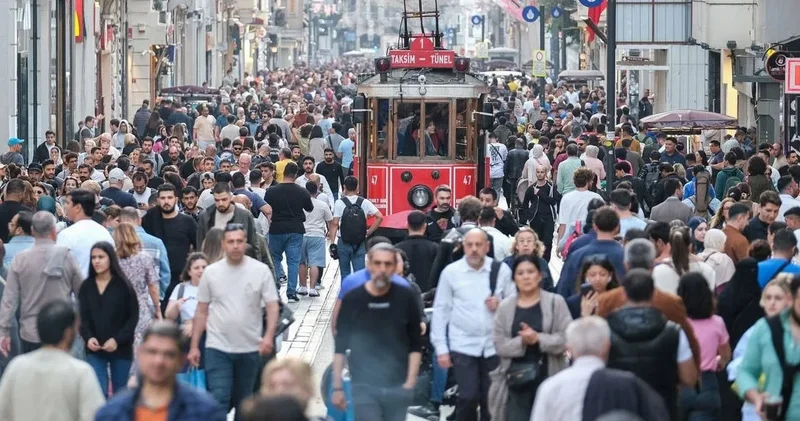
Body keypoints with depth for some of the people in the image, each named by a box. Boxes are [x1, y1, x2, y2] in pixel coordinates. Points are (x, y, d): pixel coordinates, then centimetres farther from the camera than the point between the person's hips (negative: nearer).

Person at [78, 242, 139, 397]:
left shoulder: (123, 285, -4)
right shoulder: (86, 286, 5)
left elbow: (133, 317, -4)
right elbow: (83, 317, 4)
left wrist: (118, 340, -15)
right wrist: (88, 337, -15)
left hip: (121, 349, -1)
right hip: (95, 349, 1)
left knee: (120, 395, 10)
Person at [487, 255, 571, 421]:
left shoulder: (555, 302, 0)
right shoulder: (505, 307, 6)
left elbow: (566, 338, -8)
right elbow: (499, 344, 0)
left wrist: (538, 338, -21)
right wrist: (521, 342, -18)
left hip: (548, 376, -2)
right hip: (516, 377, 2)